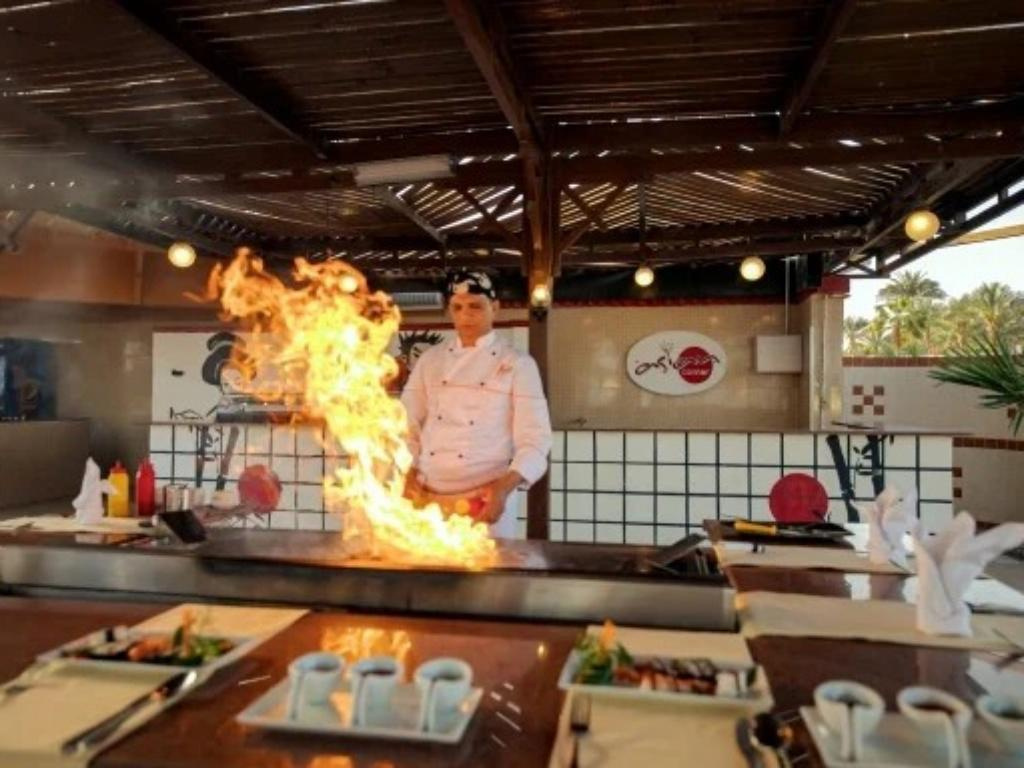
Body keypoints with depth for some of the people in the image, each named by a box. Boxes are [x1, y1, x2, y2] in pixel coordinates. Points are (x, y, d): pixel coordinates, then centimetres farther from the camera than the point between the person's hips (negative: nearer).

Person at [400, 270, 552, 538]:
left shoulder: (518, 364, -3)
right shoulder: (429, 360, 8)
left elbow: (534, 441, -8)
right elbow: (407, 425, 11)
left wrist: (504, 488, -21)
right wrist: (408, 473, -4)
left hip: (487, 499, -3)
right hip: (427, 498, 3)